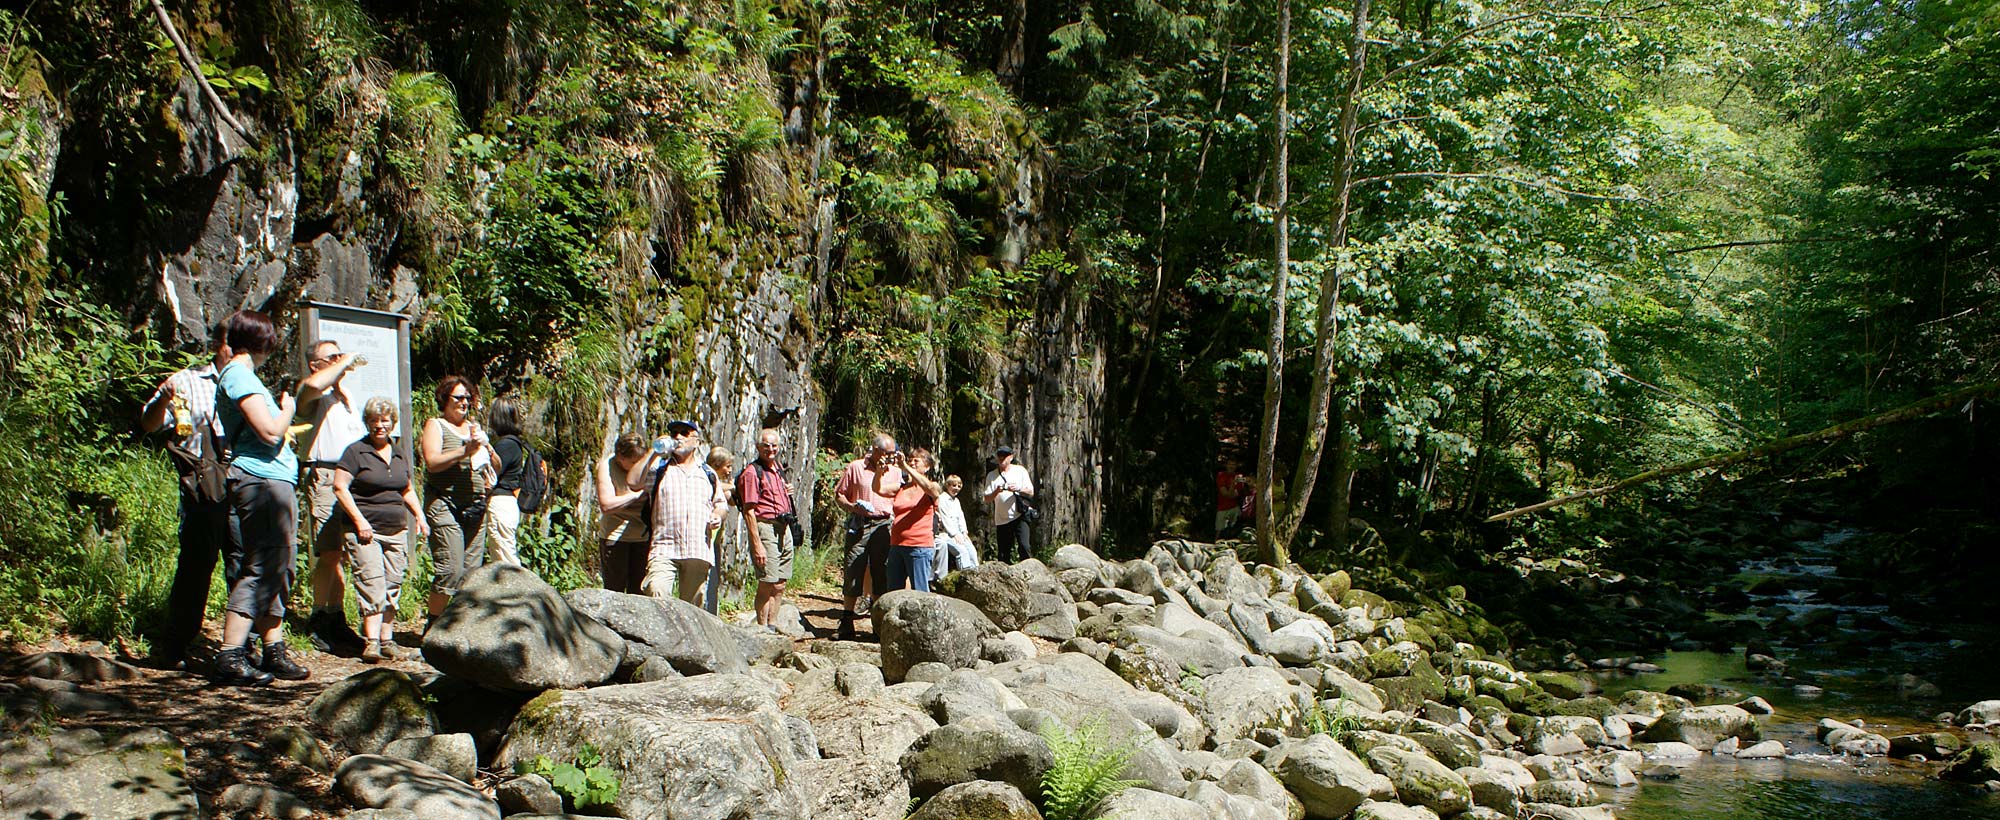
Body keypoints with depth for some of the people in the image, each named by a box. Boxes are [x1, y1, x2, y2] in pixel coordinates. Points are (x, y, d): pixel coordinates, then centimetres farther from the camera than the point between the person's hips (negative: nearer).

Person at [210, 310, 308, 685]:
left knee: (276, 569, 13)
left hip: (276, 482, 11)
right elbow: (270, 432, -17)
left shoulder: (241, 374, 21)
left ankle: (274, 652, 18)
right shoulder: (238, 375, -9)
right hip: (262, 481, -11)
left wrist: (283, 421, 14)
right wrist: (287, 411, -2)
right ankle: (230, 658, -10)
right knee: (259, 570, -10)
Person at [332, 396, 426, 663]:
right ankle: (371, 642, -15)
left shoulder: (399, 454, 16)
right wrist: (359, 520, -14)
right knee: (372, 583, -14)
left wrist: (418, 514, 12)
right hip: (364, 530, -6)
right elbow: (340, 486, -7)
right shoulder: (356, 451, -2)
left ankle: (387, 640, 9)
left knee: (393, 586, 4)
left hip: (397, 531, 6)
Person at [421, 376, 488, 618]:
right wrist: (465, 450, -18)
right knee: (451, 569, -12)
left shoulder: (474, 427, 20)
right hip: (445, 505, -6)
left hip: (475, 505, 6)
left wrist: (485, 448, 2)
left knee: (472, 569, 3)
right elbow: (432, 462, -12)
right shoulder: (435, 425, 4)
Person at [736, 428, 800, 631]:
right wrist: (757, 545, -19)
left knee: (779, 586, 11)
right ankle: (762, 629, 1)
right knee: (767, 584, -6)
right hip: (765, 528, -8)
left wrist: (787, 492, 11)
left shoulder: (779, 469, 16)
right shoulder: (752, 472, -9)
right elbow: (749, 511, -15)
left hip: (784, 529, 8)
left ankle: (772, 626, 19)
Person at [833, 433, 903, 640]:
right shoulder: (855, 468, 6)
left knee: (883, 575, 2)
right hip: (859, 526, -3)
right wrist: (853, 507, -11)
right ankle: (847, 622, 4)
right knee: (853, 572, -3)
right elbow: (838, 494, 7)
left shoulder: (895, 472, 15)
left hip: (884, 526, 3)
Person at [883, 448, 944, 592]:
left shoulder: (933, 488, 2)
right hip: (896, 546, 6)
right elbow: (878, 489, 2)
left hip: (920, 547, -6)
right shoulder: (900, 489, 15)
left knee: (920, 593, -6)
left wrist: (905, 466, -27)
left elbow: (928, 487, -22)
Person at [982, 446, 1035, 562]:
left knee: (1024, 546, -17)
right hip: (1002, 519, 2)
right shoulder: (991, 476, 8)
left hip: (1019, 516, -2)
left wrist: (1018, 489, -15)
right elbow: (987, 499, 5)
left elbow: (1031, 492, 4)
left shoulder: (1020, 471, 6)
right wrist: (996, 491, -15)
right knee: (1003, 553, 2)